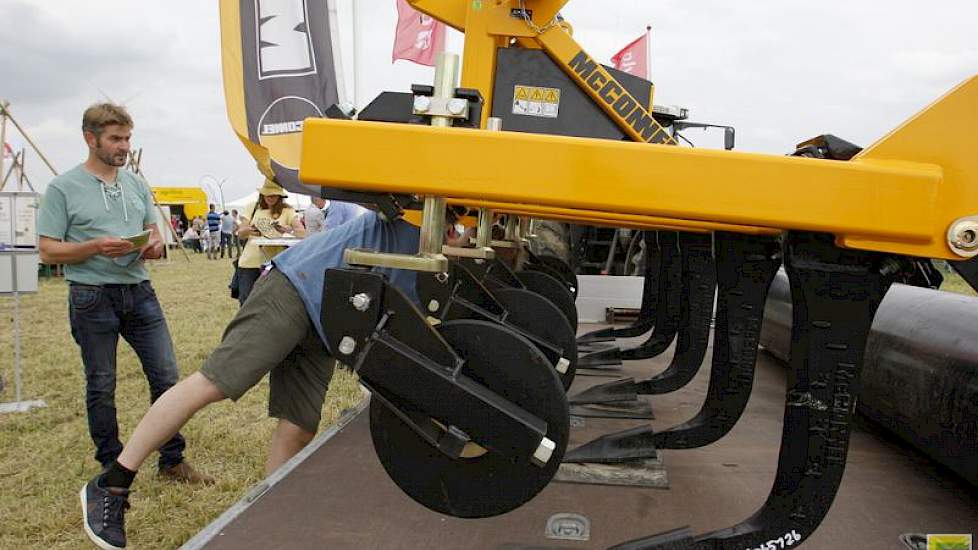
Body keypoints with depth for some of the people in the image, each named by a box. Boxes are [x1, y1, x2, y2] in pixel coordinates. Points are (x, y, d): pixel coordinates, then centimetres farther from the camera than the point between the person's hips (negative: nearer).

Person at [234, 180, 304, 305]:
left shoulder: (287, 211, 3)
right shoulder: (253, 208, 10)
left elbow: (302, 232, -8)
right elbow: (240, 233, 8)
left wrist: (288, 230, -28)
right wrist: (248, 231, -16)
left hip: (274, 264, -2)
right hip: (249, 262, 2)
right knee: (245, 301, 3)